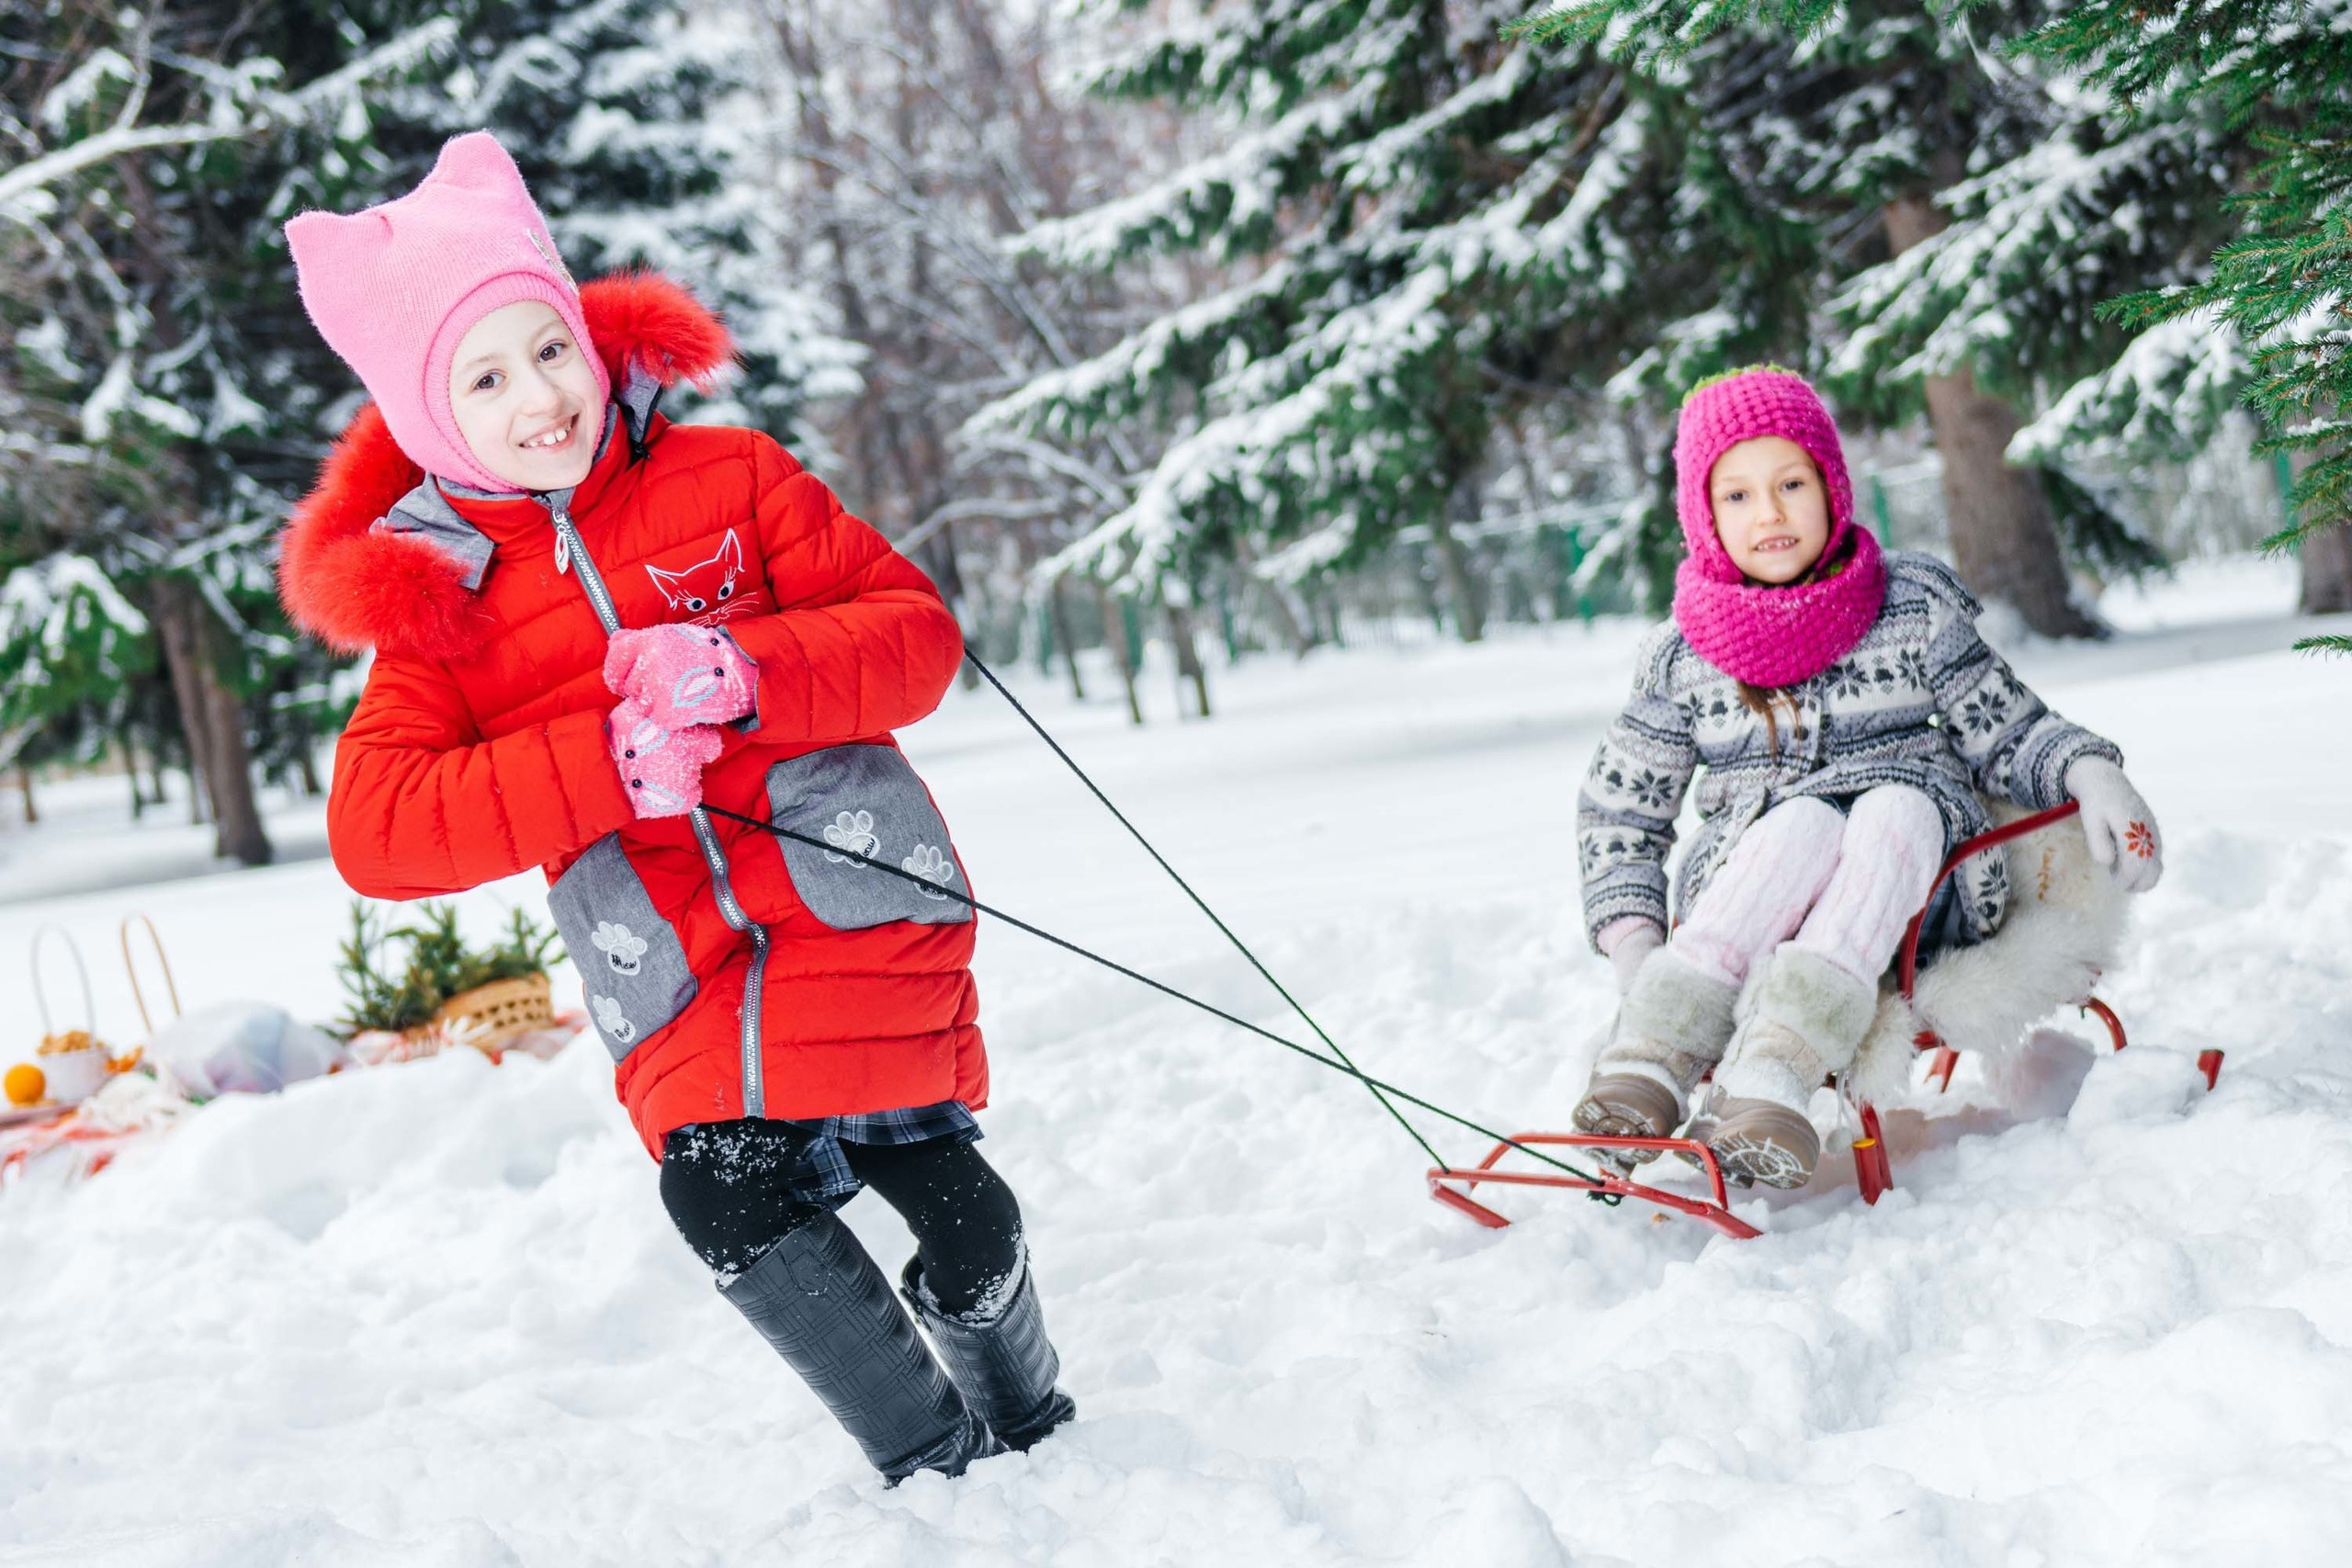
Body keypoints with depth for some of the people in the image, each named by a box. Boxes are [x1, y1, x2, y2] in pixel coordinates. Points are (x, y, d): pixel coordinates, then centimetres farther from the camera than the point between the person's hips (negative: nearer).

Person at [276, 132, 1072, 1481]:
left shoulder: (726, 479, 4)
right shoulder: (432, 598, 4)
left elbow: (915, 631, 0)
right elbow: (375, 829, -8)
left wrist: (749, 674, -20)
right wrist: (605, 765, -19)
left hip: (859, 910, -1)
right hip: (679, 994, 1)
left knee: (957, 1216, -7)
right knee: (729, 1200, -21)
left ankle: (1033, 1434, 26)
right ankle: (937, 1465, 3)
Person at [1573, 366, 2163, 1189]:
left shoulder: (1914, 608, 7)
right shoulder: (1681, 658, 8)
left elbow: (2008, 734, 10)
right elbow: (1618, 812, 13)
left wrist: (2091, 774, -11)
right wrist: (1634, 940, -2)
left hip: (1913, 898, 0)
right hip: (1738, 898, 0)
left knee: (1897, 807, -34)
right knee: (1807, 821, -34)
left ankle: (1770, 1081, -55)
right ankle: (1647, 1064, -49)